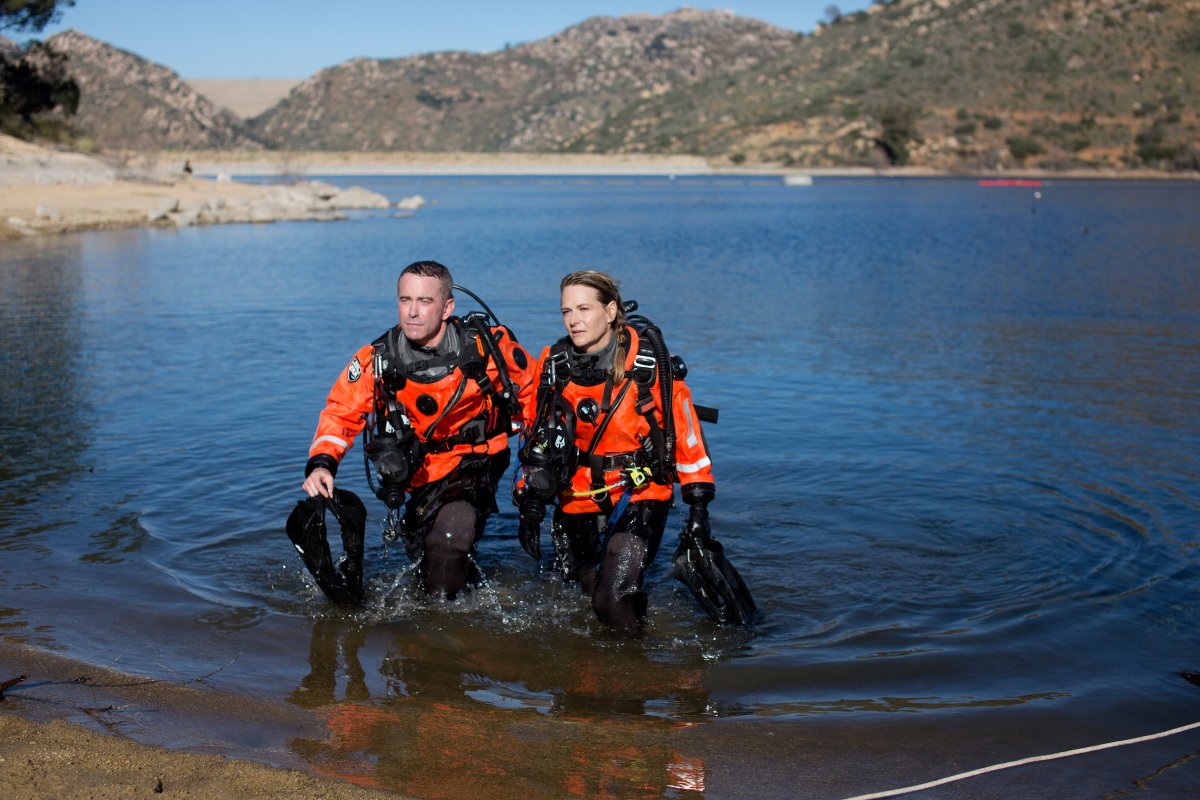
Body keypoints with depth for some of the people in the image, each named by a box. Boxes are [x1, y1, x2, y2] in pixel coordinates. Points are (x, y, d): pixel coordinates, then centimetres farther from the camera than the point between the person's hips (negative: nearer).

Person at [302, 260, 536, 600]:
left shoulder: (487, 345, -15)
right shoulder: (377, 360, -12)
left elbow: (530, 387, 3)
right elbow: (341, 412, -2)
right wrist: (321, 464, -19)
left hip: (475, 467, -3)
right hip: (419, 472, 3)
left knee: (448, 539, -23)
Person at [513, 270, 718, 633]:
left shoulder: (648, 362, -14)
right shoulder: (553, 365, -3)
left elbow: (685, 426, -5)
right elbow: (536, 438, 8)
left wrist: (698, 501, -5)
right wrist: (529, 504, 4)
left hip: (639, 496, -4)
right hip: (578, 500, 4)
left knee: (614, 599, -18)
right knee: (590, 594, 11)